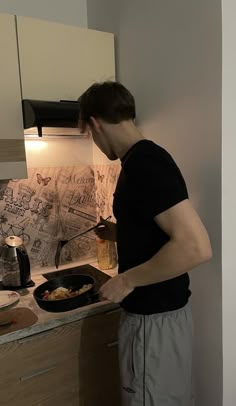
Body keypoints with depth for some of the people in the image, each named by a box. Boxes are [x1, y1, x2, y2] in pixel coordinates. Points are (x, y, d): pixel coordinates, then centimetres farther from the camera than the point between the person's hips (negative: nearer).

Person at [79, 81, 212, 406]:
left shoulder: (145, 164, -23)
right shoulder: (141, 160, 7)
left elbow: (196, 247, -31)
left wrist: (127, 280, -22)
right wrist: (119, 233, 17)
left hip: (155, 318, -9)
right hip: (155, 311, 9)